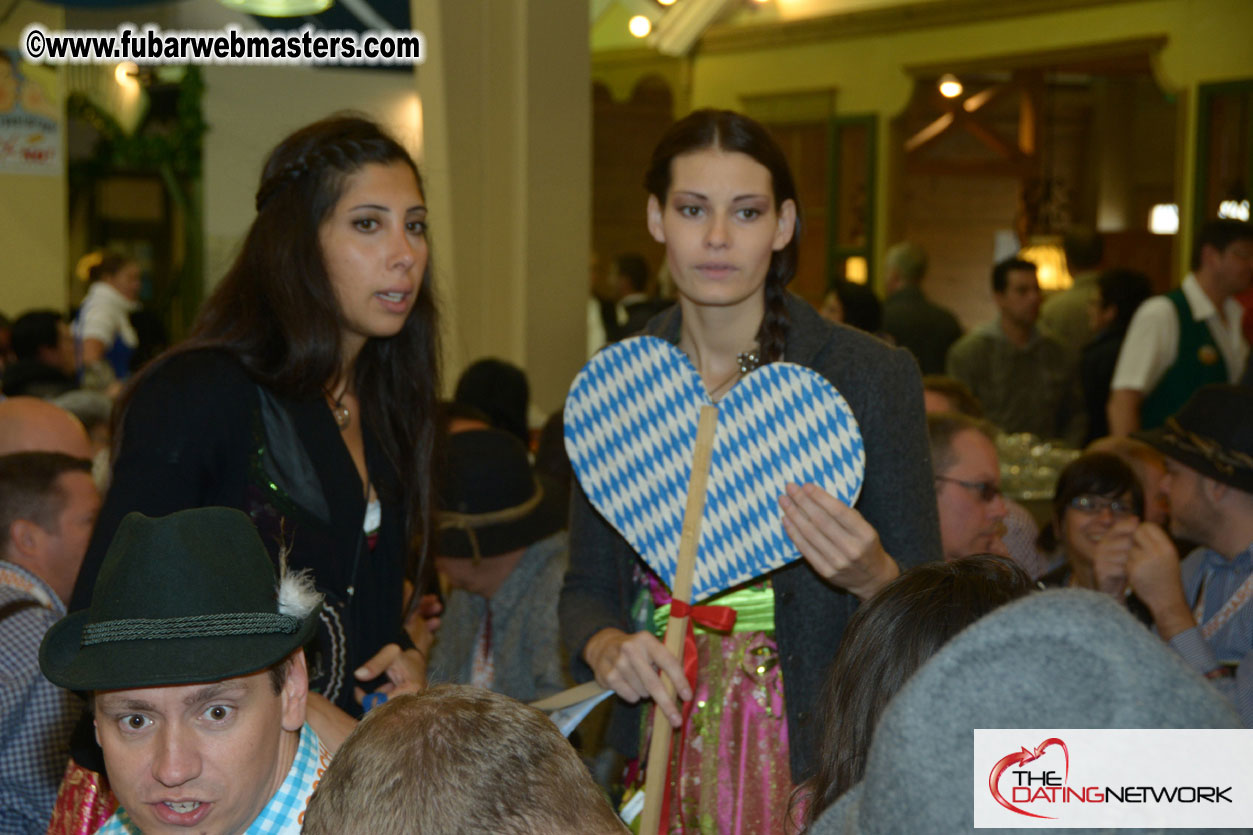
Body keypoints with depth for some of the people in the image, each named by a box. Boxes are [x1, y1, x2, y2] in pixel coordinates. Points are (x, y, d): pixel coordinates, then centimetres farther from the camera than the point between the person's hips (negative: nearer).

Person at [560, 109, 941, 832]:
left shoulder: (874, 375, -9)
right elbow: (587, 588, 10)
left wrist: (872, 578, -26)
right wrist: (603, 645, -11)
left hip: (815, 763, -2)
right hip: (660, 754, 3)